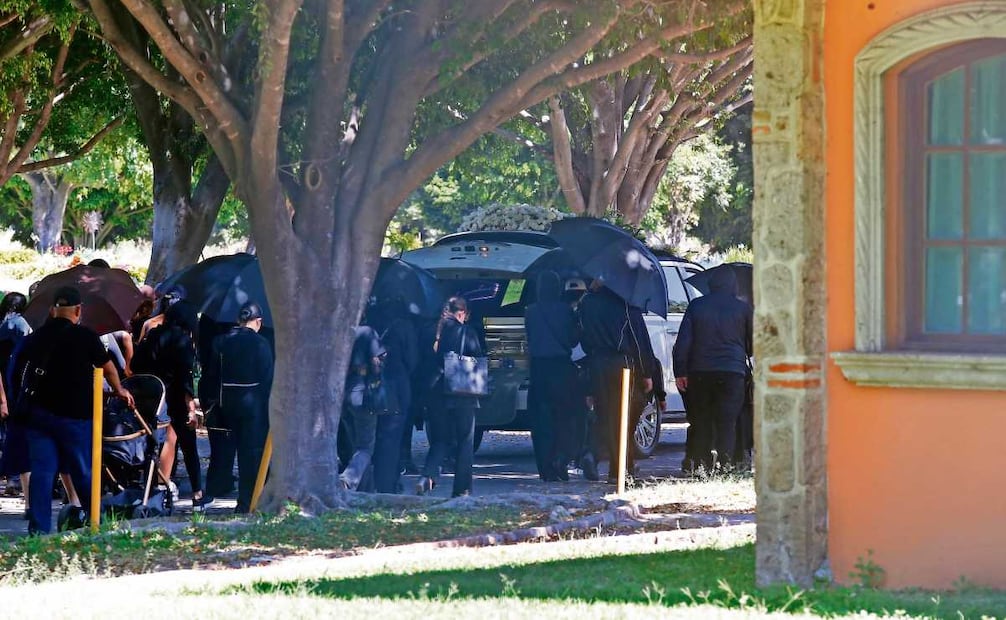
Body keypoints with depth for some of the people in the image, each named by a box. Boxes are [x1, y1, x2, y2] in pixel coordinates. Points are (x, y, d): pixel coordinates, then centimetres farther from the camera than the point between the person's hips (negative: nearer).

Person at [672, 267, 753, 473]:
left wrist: (680, 371, 5)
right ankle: (724, 464, -11)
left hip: (700, 372, 2)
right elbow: (754, 342, 12)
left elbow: (683, 341, 2)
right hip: (733, 371, -1)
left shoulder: (696, 306, 5)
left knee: (700, 421, 9)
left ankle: (698, 462, 7)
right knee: (727, 423, -2)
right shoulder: (743, 309, 2)